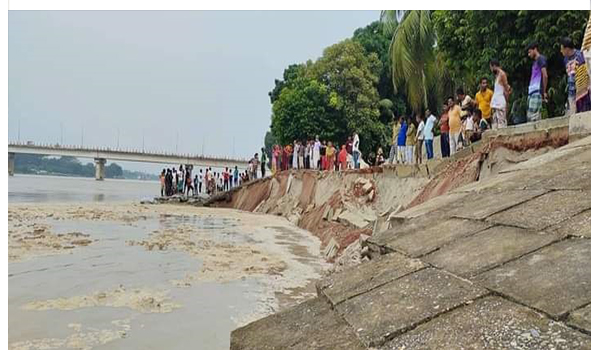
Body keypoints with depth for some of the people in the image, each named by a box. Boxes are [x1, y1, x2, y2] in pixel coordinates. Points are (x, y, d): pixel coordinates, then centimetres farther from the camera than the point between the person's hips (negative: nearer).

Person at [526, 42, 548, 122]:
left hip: (537, 92, -9)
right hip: (531, 92, 9)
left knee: (533, 117, -14)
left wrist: (544, 92, -10)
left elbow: (545, 76, -11)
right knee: (529, 116, 5)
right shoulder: (535, 62, 24)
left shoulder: (541, 59, -3)